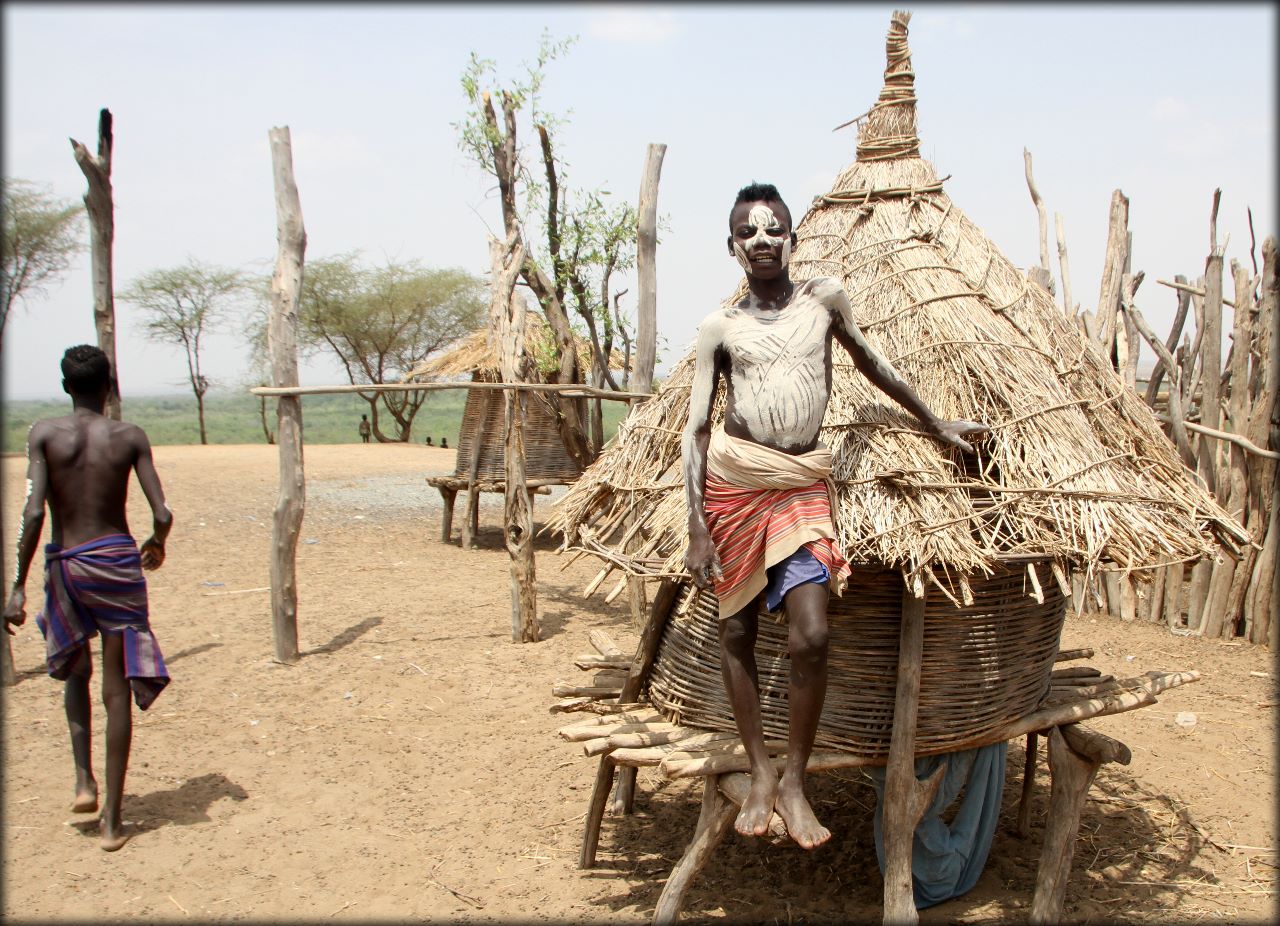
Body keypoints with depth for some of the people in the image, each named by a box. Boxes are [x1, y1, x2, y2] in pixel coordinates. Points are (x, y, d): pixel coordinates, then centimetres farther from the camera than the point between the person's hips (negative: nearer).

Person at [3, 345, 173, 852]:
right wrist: (157, 544, 15)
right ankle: (112, 819, 9)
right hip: (117, 561, -1)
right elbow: (162, 515, -7)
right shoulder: (129, 437, -3)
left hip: (64, 563, 1)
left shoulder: (43, 433, -4)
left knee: (76, 673, 26)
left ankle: (84, 781, 14)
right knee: (116, 689, 5)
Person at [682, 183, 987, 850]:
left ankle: (794, 781, 7)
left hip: (803, 485, 0)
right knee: (736, 631, 6)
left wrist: (936, 425, 29)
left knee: (810, 637, -12)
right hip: (734, 481, 0)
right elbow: (694, 431, 1)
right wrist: (696, 530, -6)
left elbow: (870, 363, 22)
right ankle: (760, 774, 21)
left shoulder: (825, 298, 7)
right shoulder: (719, 327, 4)